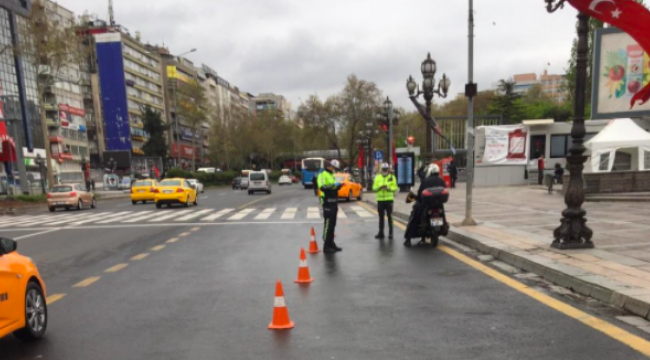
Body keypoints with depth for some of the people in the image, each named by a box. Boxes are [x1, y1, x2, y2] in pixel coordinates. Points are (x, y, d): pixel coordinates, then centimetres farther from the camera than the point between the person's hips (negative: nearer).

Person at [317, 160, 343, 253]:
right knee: (328, 224, -7)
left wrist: (338, 186, 6)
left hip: (334, 202, 9)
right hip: (328, 202, -9)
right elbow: (322, 187, -25)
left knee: (332, 224, 13)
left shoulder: (331, 175, 19)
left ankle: (331, 243, 21)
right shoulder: (323, 175, -10)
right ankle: (326, 246, -2)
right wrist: (333, 185, -25)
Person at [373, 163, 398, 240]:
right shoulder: (377, 177, 7)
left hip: (389, 199, -2)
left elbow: (395, 188, -3)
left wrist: (389, 188, -20)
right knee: (381, 218, 8)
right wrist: (380, 187, -17)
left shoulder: (392, 177, 2)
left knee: (389, 217, 1)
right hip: (380, 199, 2)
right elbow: (374, 188, 2)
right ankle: (381, 233, 15)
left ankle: (390, 233, 8)